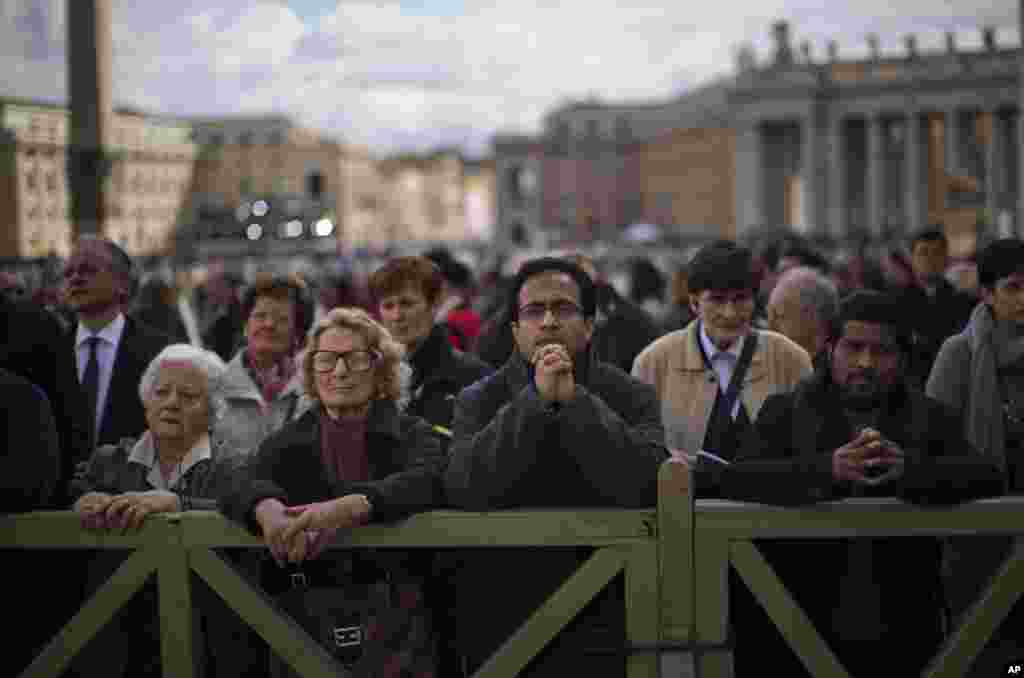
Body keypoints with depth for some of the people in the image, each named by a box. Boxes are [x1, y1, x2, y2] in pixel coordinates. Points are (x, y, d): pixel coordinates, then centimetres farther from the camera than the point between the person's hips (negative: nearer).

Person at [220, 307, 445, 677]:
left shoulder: (412, 434, 8)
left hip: (390, 608, -1)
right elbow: (244, 484, -4)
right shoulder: (289, 440, 14)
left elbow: (426, 481, -13)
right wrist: (269, 510, -28)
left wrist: (346, 508, -29)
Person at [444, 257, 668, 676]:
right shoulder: (479, 401, 2)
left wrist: (575, 400, -19)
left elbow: (646, 488, -16)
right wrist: (535, 400, -19)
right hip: (501, 617, 1)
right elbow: (464, 491, -16)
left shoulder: (632, 397, 1)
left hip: (601, 615, 0)